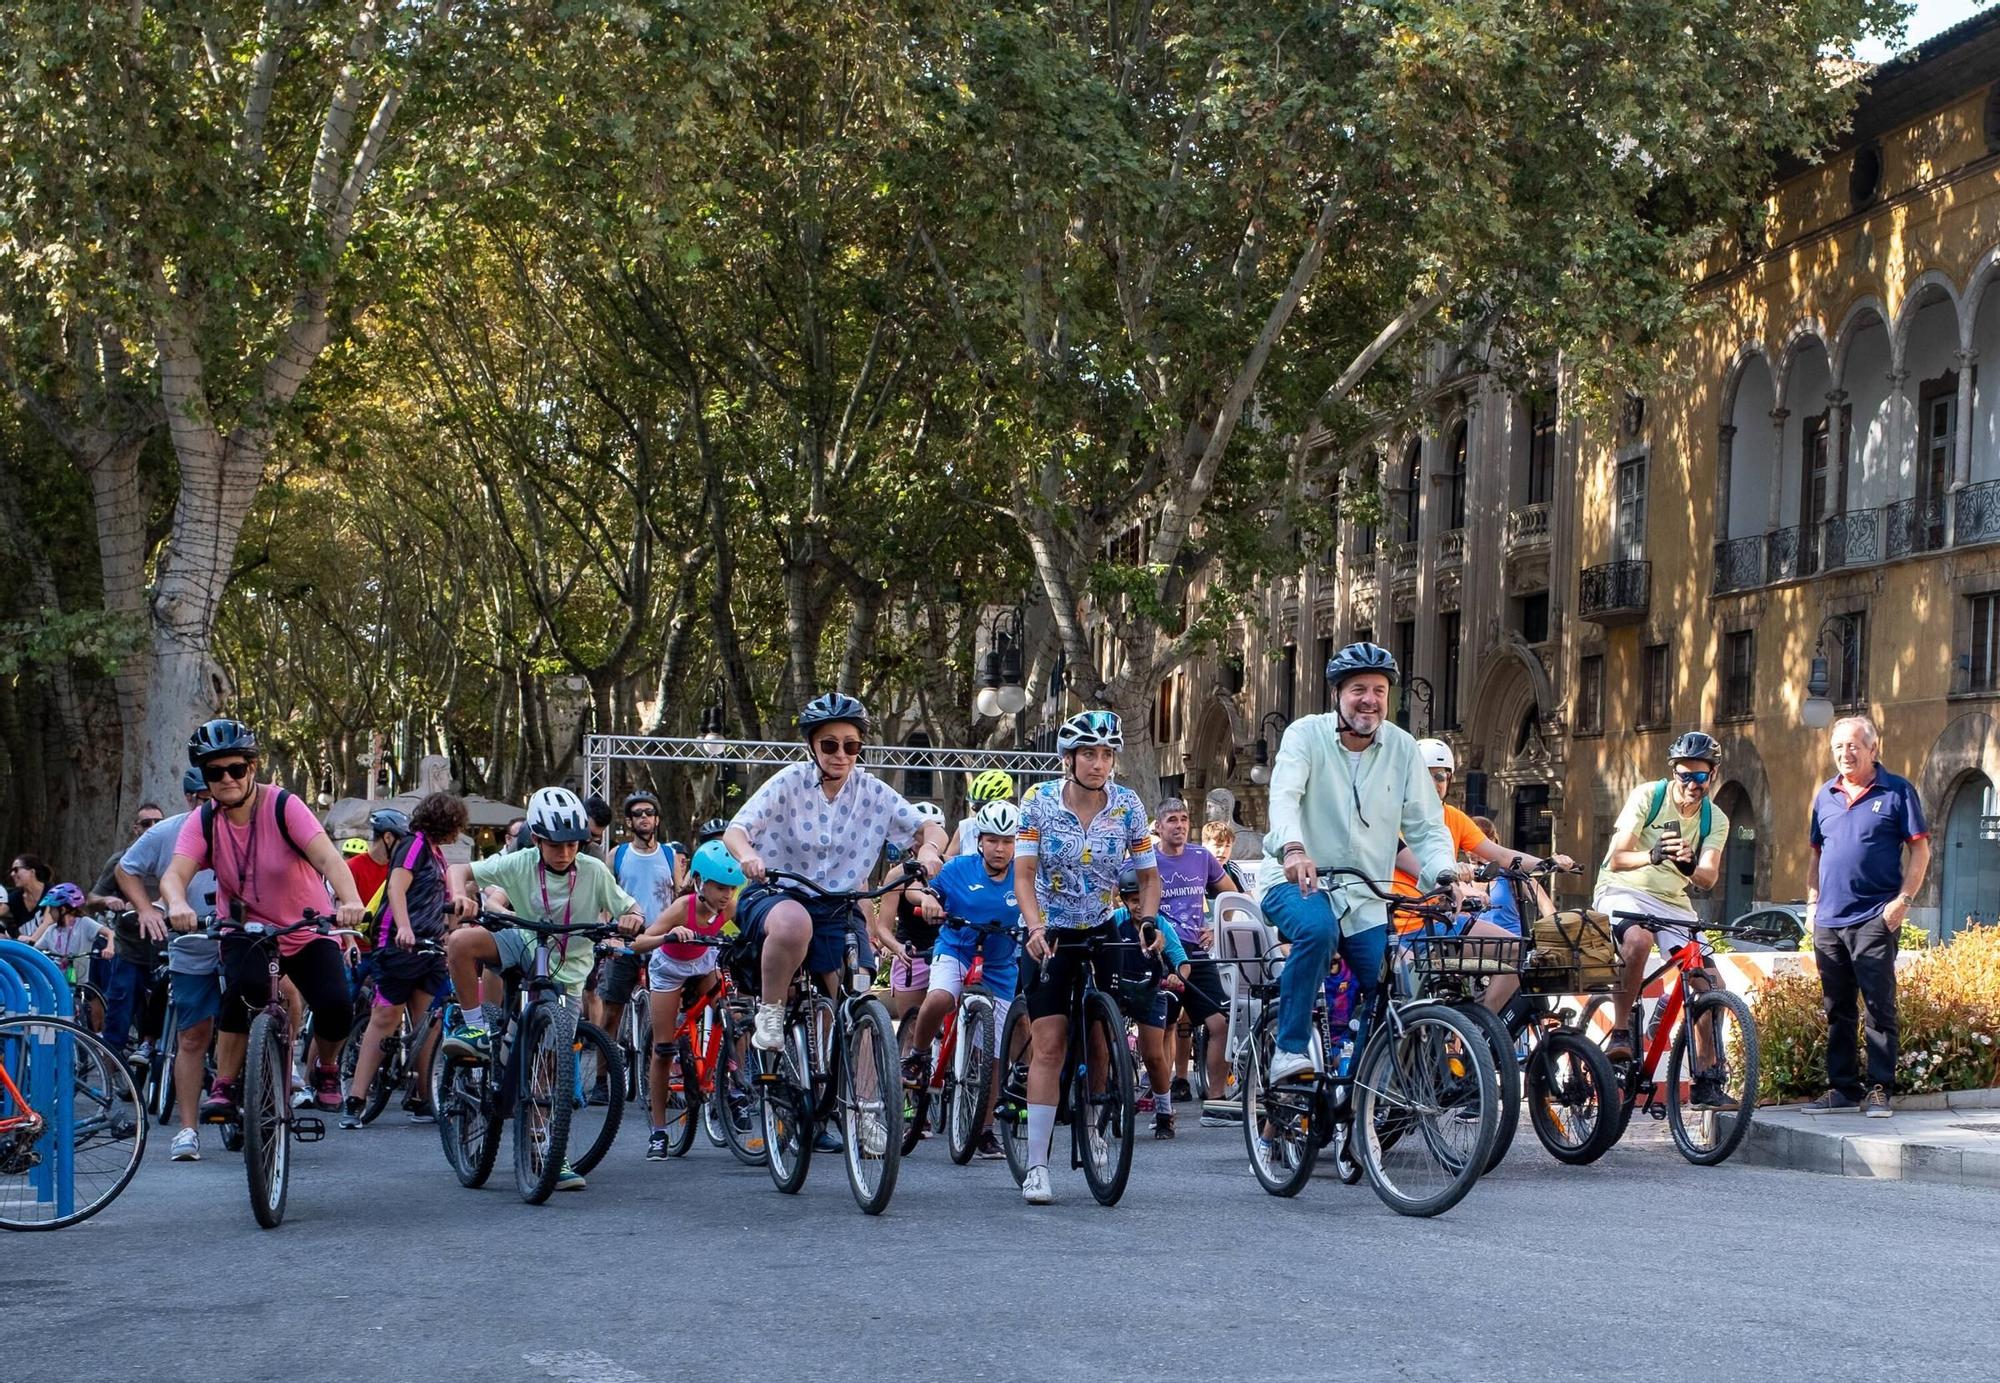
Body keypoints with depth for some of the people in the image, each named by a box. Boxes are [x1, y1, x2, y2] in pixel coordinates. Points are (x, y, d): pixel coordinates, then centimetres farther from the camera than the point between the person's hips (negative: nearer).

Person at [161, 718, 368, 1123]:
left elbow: (327, 857, -30)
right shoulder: (203, 822, -9)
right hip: (245, 932, 1)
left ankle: (326, 1068, 14)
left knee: (337, 1007, -21)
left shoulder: (282, 805, -16)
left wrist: (350, 901, -50)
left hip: (308, 932, 0)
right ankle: (224, 1086, -15)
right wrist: (178, 905, -48)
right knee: (244, 989, -32)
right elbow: (175, 873, -24)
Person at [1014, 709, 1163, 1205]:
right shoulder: (1039, 801, -11)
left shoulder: (1128, 806, -7)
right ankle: (1036, 1165, -10)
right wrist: (1035, 928, -29)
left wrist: (1148, 921, -17)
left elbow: (1148, 874, 1)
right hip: (1051, 935, -2)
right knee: (1049, 1045, -11)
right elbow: (1024, 872, -14)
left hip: (1103, 934, 2)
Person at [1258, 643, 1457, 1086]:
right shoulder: (1306, 734, -8)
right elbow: (1284, 795, -25)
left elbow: (1425, 826, 1)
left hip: (1365, 898, 4)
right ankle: (1290, 1050, -30)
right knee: (1318, 929, -37)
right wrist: (1293, 849, -46)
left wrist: (1445, 874, -20)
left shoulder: (1402, 748, 2)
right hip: (1296, 882, -4)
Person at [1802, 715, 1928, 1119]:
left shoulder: (1897, 792, -1)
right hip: (1828, 921, 5)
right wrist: (1812, 902, 11)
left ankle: (1879, 1090, -2)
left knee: (1879, 1007, -6)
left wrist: (1903, 900, -12)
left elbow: (1920, 850, -2)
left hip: (1875, 919, -5)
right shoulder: (1826, 795, 14)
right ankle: (1841, 1087, 16)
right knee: (1836, 1009, 9)